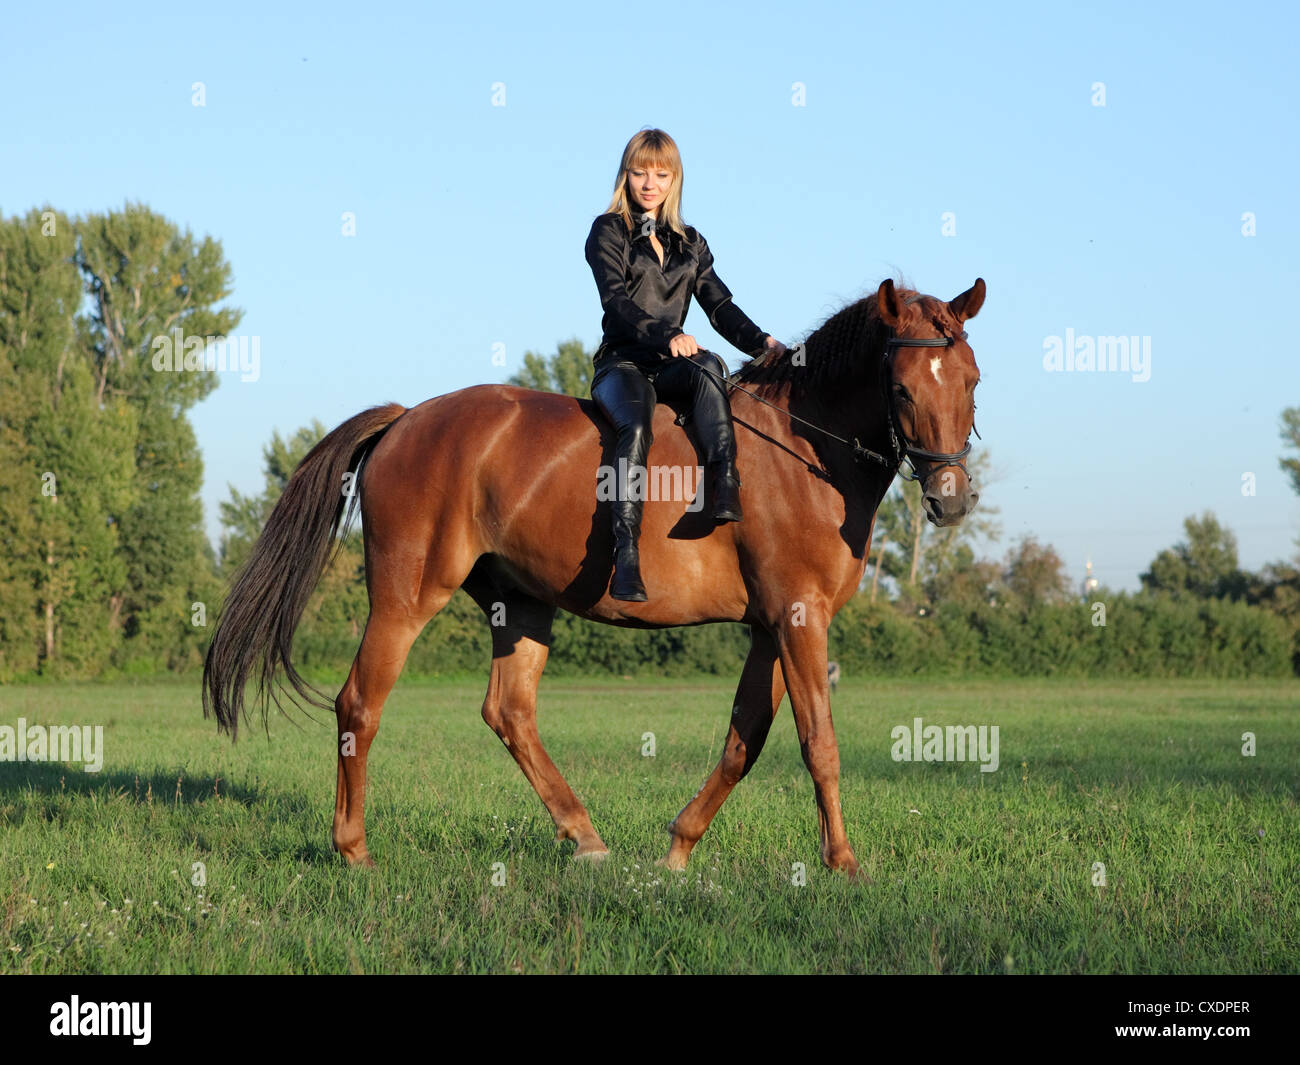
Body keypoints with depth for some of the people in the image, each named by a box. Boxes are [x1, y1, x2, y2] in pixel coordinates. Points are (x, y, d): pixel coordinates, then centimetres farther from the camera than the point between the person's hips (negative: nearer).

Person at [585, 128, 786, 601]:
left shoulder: (690, 244, 21)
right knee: (635, 426, -34)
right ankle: (626, 553, -43)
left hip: (672, 366, 4)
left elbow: (720, 306, 11)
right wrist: (666, 335, -28)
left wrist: (761, 342, -9)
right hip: (623, 362, -4)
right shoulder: (609, 231, 6)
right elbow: (616, 300, -10)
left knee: (708, 365, -32)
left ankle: (725, 486, -45)